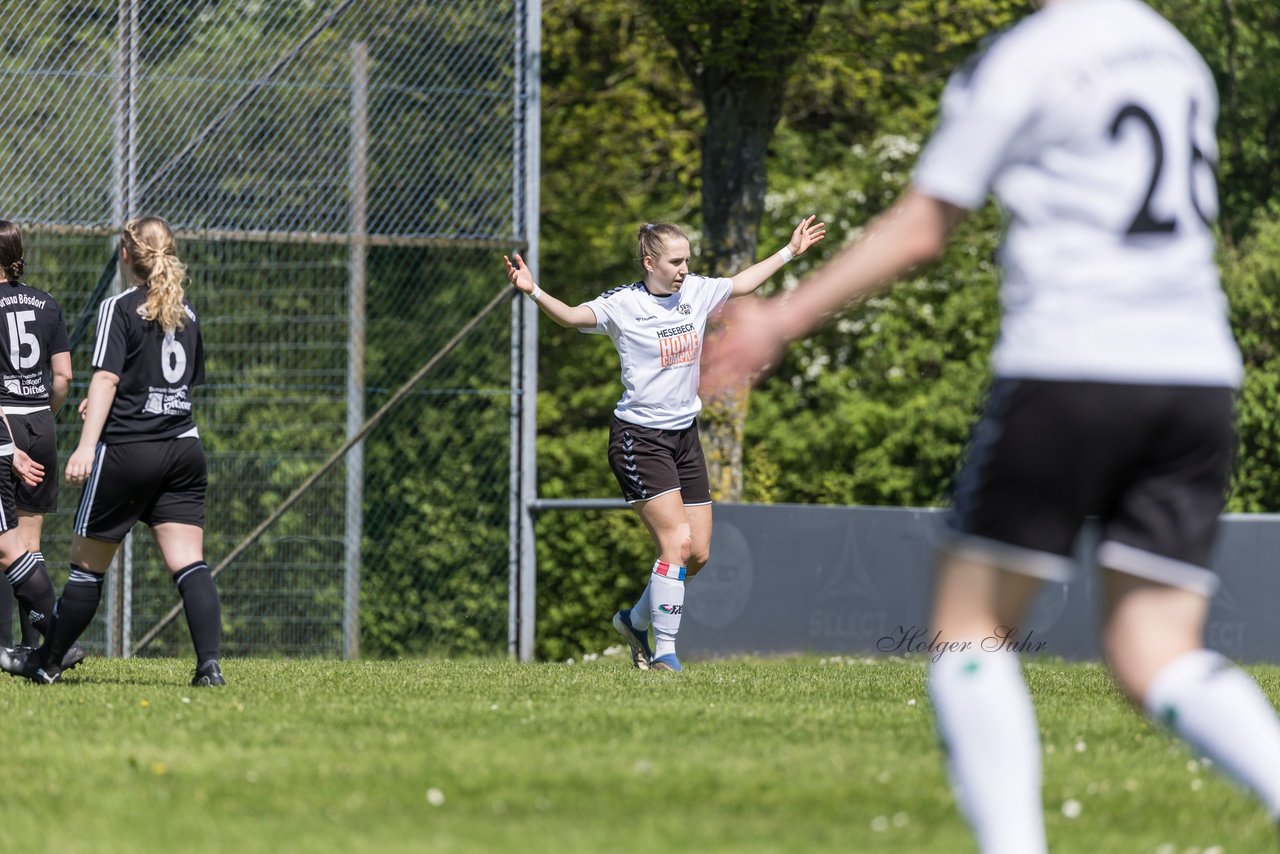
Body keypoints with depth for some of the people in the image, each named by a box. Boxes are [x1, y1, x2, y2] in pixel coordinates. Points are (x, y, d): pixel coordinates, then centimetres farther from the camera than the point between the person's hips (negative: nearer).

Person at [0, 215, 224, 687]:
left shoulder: (119, 308, -5)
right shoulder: (185, 311, 13)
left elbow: (106, 378, -15)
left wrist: (87, 445, -21)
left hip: (127, 450, -5)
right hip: (184, 449, 5)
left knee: (88, 563, 6)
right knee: (188, 563, -2)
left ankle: (47, 663, 18)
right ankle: (209, 664, -18)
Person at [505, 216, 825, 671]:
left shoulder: (696, 292, 4)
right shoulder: (622, 304, -13)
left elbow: (742, 283, 22)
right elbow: (572, 316, -27)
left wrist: (791, 251, 30)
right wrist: (533, 292, -45)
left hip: (684, 435, 7)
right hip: (639, 439, -7)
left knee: (699, 552, 5)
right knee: (677, 542, -17)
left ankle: (636, 621, 27)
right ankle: (665, 651, -9)